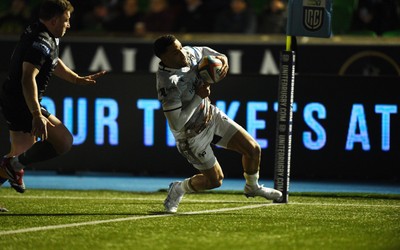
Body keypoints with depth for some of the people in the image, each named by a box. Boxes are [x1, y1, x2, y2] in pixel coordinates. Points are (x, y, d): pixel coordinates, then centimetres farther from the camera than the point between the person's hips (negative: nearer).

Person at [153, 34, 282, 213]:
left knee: (253, 149, 3)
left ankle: (252, 187, 33)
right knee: (215, 180, 4)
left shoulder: (188, 53, -14)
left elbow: (202, 51, 13)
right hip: (192, 136, -7)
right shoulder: (167, 84, -36)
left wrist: (221, 57, -9)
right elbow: (176, 124, -34)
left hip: (211, 115, 7)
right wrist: (199, 97, -31)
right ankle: (178, 189, 32)